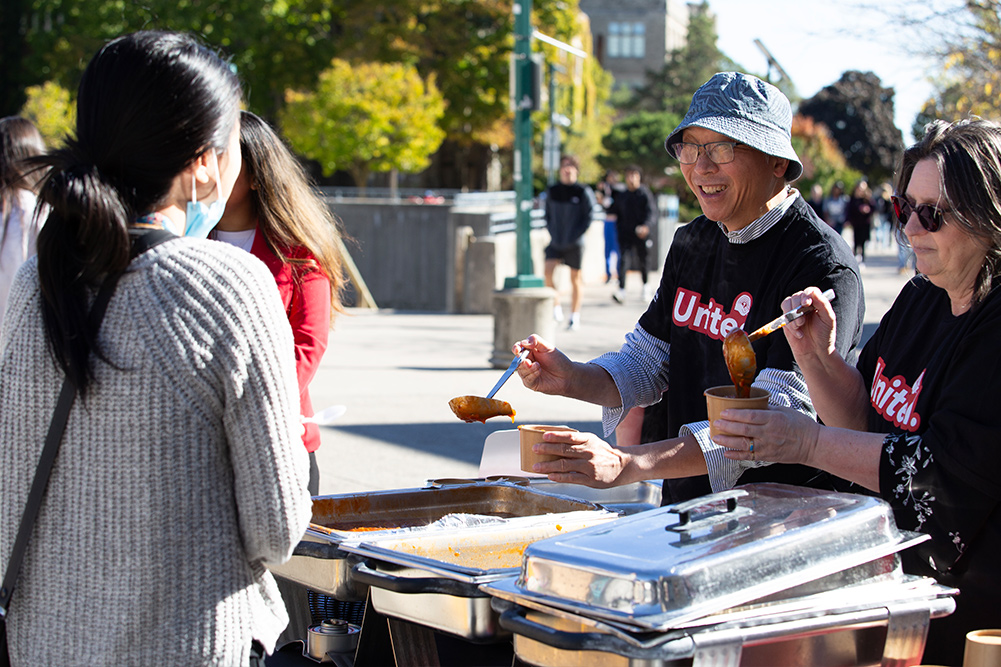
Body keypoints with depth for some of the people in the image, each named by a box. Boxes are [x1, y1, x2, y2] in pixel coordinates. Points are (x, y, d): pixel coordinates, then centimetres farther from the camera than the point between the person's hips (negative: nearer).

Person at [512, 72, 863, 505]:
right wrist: (573, 380, -5)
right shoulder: (692, 242, 11)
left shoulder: (824, 270, -14)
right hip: (682, 511, 6)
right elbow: (647, 363, 18)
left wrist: (625, 465, -32)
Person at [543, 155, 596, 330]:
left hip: (574, 243, -3)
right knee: (548, 271, -15)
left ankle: (575, 316, 15)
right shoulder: (552, 191, 6)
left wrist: (575, 235, -12)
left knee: (575, 278, 5)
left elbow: (588, 217, -4)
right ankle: (556, 307, 0)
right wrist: (551, 232, 1)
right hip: (555, 242, 3)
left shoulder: (583, 192, -5)